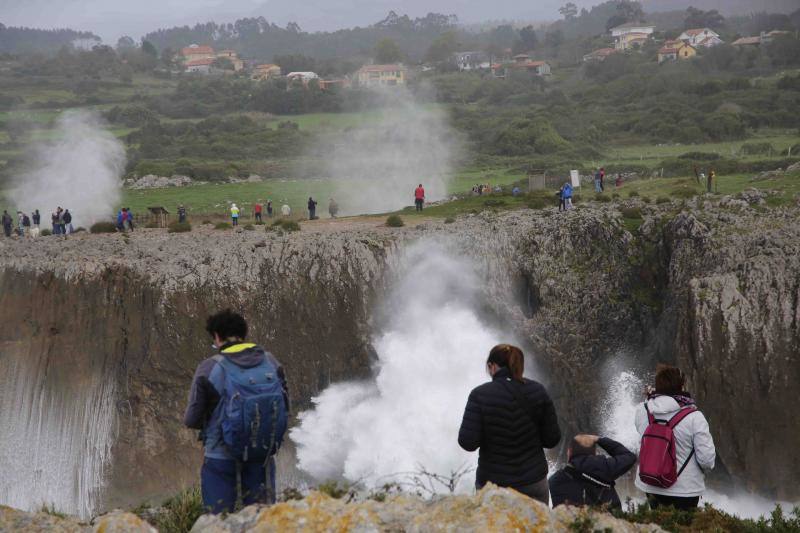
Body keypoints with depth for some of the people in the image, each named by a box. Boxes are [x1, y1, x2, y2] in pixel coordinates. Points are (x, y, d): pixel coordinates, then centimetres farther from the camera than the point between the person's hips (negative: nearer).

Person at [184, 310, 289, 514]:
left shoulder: (209, 368, -12)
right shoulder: (270, 362, -2)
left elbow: (191, 420, -8)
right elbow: (285, 407, 6)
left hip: (221, 456, -3)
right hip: (264, 452, 3)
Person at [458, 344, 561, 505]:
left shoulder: (480, 395, -12)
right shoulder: (537, 391, -2)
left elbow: (468, 442, -15)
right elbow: (552, 439, 0)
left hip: (492, 483, -3)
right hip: (534, 482, 3)